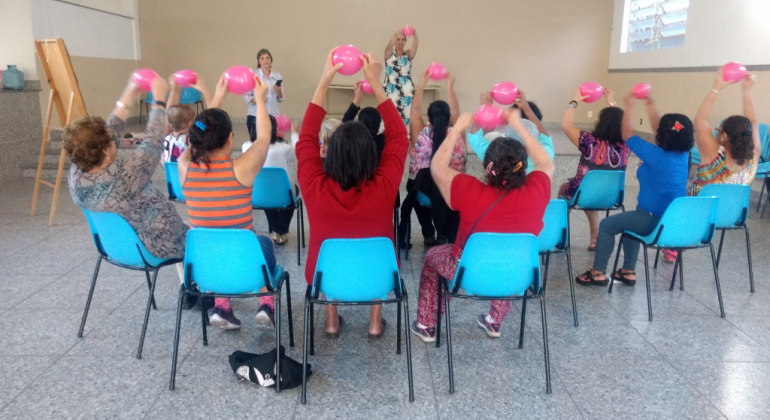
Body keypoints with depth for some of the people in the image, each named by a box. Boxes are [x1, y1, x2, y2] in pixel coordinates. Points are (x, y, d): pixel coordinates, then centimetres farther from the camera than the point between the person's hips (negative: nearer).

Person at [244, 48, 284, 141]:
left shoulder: (277, 76, 7)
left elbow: (280, 99, 12)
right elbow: (246, 96, -3)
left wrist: (279, 92, -9)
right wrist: (255, 100, -21)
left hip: (273, 116, 3)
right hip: (255, 116, -2)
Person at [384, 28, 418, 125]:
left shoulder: (408, 54, 7)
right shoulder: (389, 53, 5)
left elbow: (415, 45, -13)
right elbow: (389, 46, -18)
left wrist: (415, 35, -34)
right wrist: (395, 35, -37)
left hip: (406, 90, 1)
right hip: (391, 89, -1)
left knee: (406, 113, -1)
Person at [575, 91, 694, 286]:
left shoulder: (655, 155, -20)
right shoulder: (683, 154, 0)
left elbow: (627, 135, -7)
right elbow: (659, 129, 15)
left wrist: (629, 106, 4)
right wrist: (650, 104, 19)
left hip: (654, 221, -8)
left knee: (606, 225, 9)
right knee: (630, 221, 32)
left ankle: (598, 273, 14)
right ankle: (628, 272, 33)